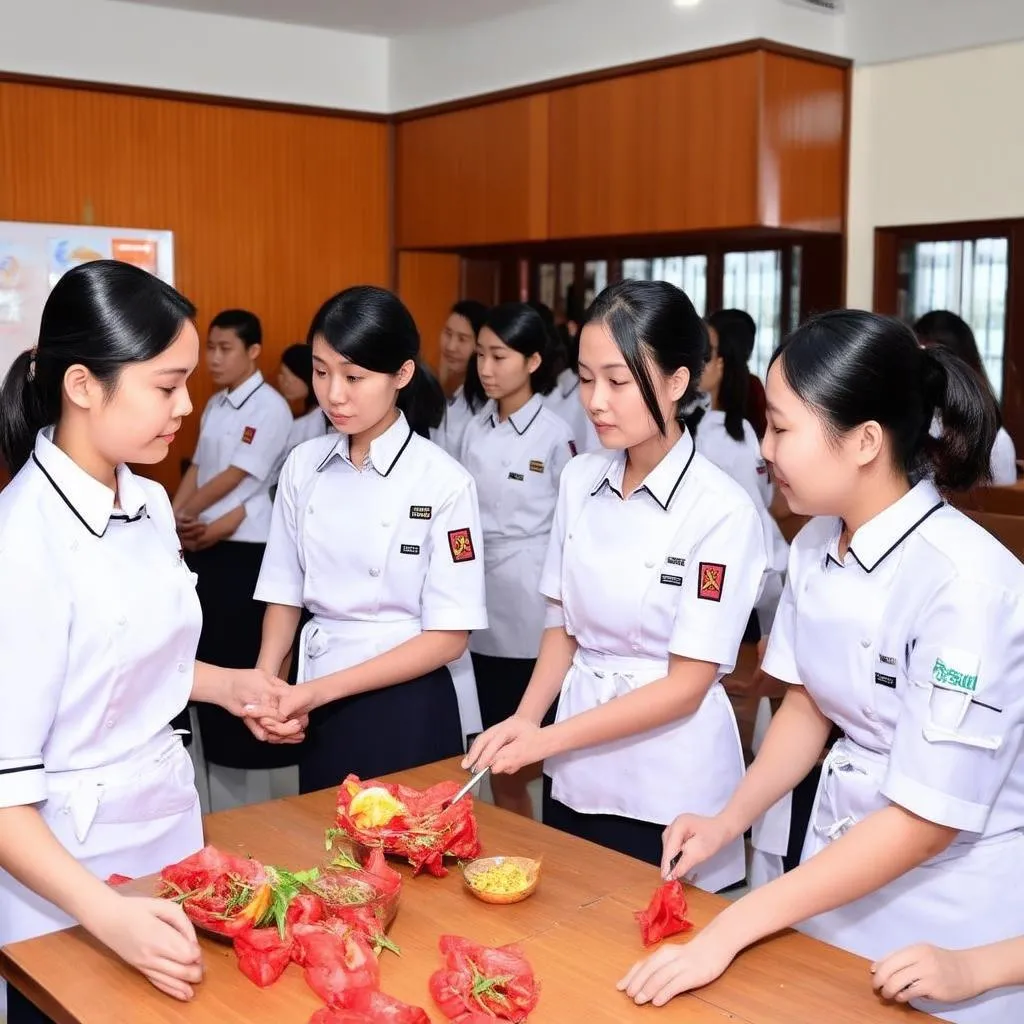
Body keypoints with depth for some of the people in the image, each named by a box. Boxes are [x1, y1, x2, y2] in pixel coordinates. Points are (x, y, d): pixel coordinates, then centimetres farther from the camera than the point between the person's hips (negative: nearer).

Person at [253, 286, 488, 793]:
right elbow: (285, 594, 6)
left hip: (405, 709, -4)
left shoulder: (444, 482, -15)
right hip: (318, 709, 4)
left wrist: (321, 689, -18)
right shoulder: (302, 466, -1)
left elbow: (449, 637, -14)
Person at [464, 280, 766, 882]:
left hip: (669, 794, -5)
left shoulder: (723, 511, -17)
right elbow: (563, 626, 8)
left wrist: (549, 739, -17)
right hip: (576, 781, 5)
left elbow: (687, 686, -15)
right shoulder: (579, 481, 0)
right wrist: (524, 721, -8)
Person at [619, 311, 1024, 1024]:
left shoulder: (964, 585, -27)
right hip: (843, 858, 6)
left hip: (951, 895, -6)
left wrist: (730, 931, -23)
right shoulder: (816, 546, -4)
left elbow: (926, 821, -25)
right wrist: (728, 823, -5)